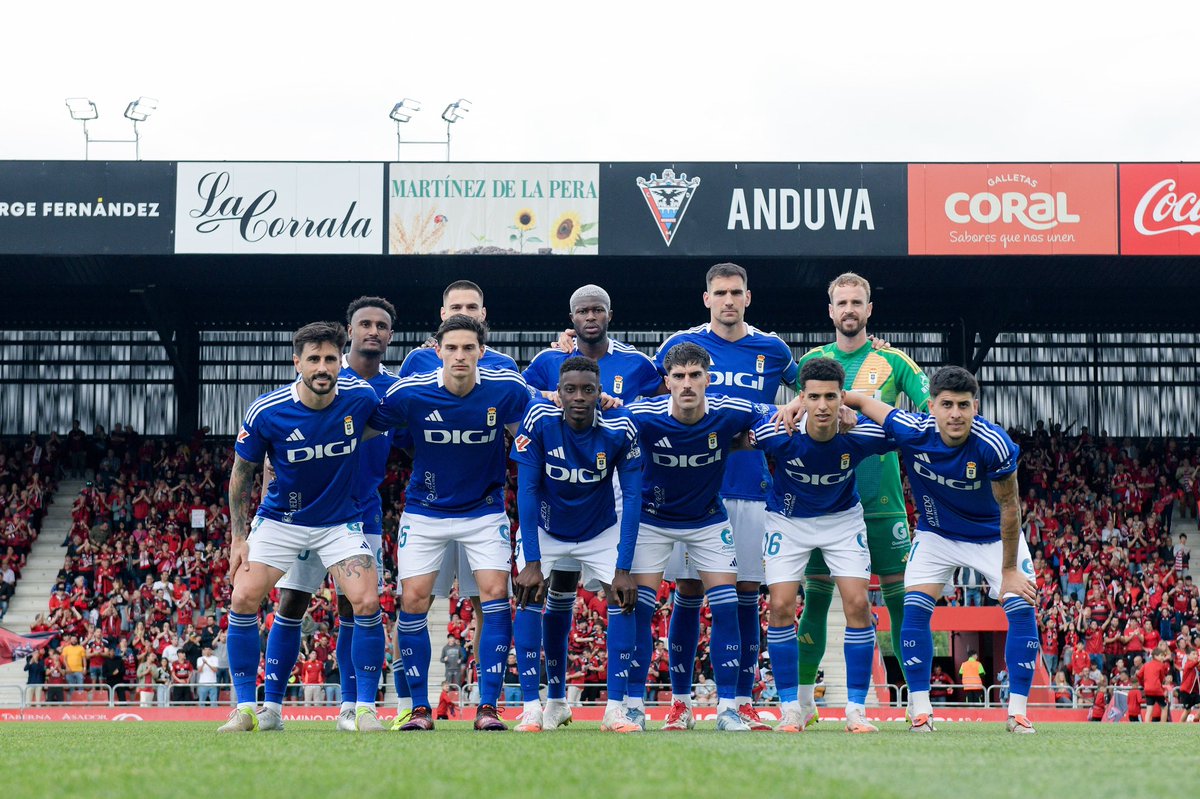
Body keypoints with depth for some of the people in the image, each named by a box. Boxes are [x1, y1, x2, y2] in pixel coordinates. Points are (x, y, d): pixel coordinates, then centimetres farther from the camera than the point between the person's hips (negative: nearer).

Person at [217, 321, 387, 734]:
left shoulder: (361, 397, -16)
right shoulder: (265, 412, -18)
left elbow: (382, 427, 12)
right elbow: (241, 474, -5)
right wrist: (239, 538, -6)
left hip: (340, 521, 0)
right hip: (280, 520, 0)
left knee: (367, 603, -16)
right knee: (243, 599, -14)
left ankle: (365, 707, -3)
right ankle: (246, 707, -1)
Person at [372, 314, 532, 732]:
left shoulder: (506, 388, -15)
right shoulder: (410, 392, -17)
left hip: (485, 509, 0)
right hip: (425, 512, 0)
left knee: (496, 592, -12)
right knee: (413, 600, -7)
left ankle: (488, 706, -6)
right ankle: (420, 708, 5)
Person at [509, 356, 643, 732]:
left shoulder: (620, 429, -25)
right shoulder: (539, 419, -27)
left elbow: (632, 496, -20)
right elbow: (526, 490, -23)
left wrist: (623, 568, -25)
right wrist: (532, 561, -28)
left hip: (601, 531, 1)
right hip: (546, 529, 0)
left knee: (623, 597, -13)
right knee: (528, 595, -17)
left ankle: (615, 710, -8)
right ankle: (531, 708, -10)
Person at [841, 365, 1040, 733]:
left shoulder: (994, 445, -33)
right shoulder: (912, 432, -28)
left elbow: (1009, 507, -21)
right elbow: (863, 401, -12)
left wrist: (1009, 571, -16)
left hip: (995, 536, -1)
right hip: (937, 534, 2)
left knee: (1022, 607, -14)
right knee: (915, 608, -14)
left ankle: (1017, 712, -6)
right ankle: (921, 710, -5)